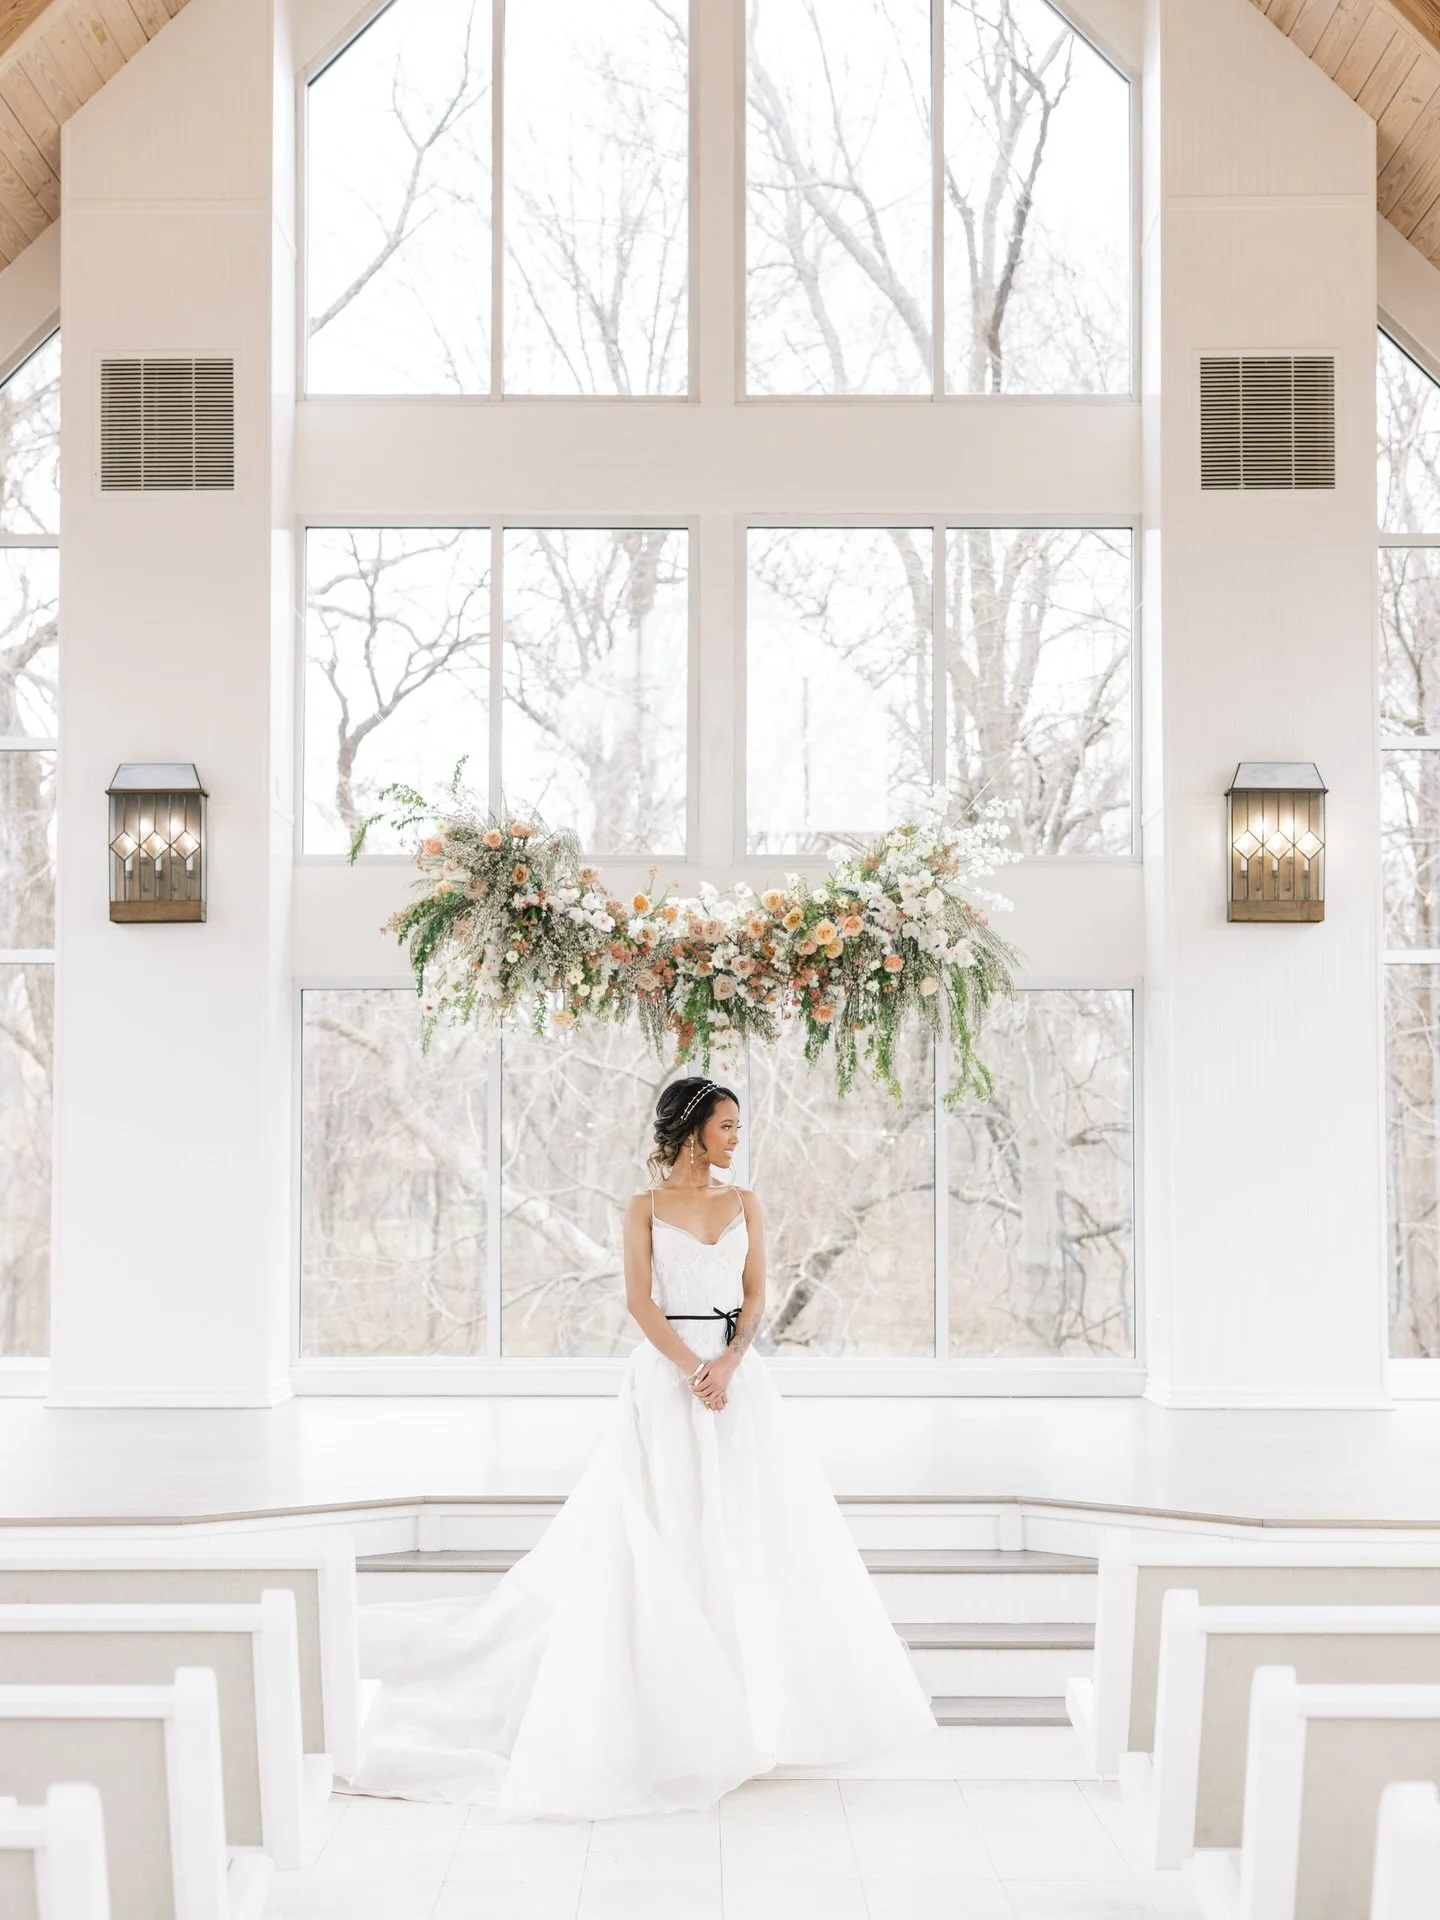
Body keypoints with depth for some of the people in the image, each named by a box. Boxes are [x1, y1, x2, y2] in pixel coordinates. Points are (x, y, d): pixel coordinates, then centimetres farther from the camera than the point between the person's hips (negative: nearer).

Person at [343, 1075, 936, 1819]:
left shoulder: (744, 1203, 11)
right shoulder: (646, 1206, 2)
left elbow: (755, 1295, 4)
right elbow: (640, 1299, -7)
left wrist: (727, 1363, -12)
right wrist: (692, 1370, -18)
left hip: (738, 1373, 3)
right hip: (667, 1374, -3)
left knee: (749, 1523, 2)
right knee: (665, 1530, -4)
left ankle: (759, 1690, 13)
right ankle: (673, 1695, 4)